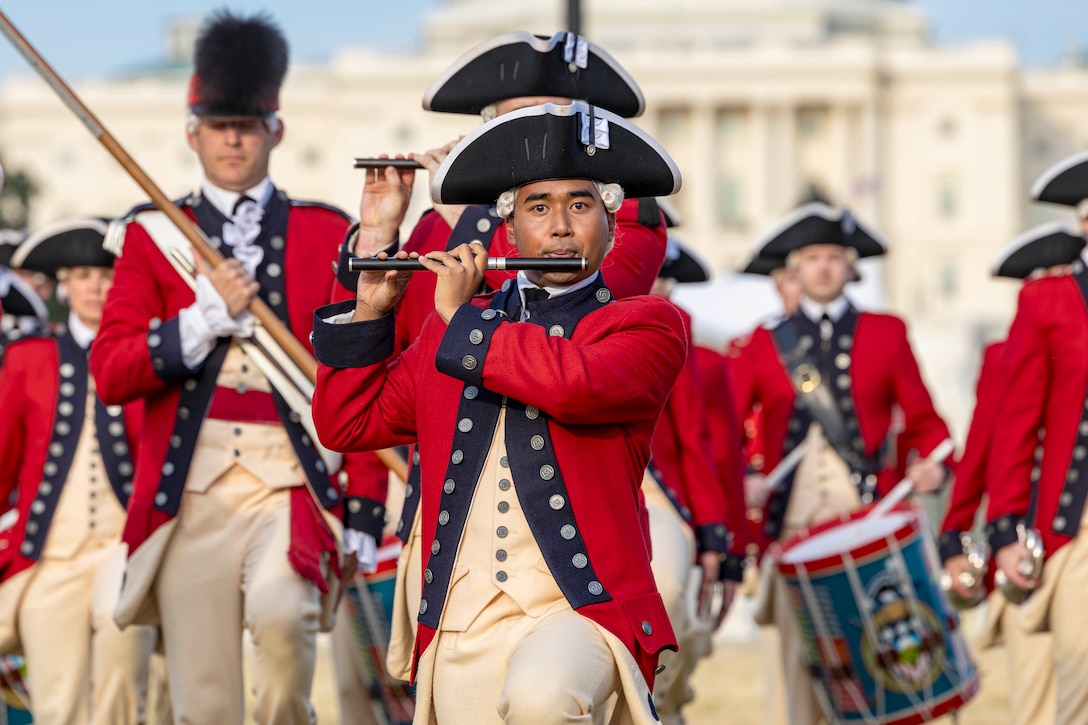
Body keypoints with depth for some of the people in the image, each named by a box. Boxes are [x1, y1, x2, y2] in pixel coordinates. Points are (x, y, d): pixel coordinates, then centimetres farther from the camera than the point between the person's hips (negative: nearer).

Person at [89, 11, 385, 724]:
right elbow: (110, 372, 2)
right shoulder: (153, 236, 10)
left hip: (295, 483, -1)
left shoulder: (327, 234, 8)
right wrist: (205, 317, -11)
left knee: (280, 610, -31)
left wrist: (364, 509, 0)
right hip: (192, 491, 1)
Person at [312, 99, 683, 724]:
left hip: (581, 609, -5)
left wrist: (461, 320, -5)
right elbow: (346, 424, 21)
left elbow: (574, 383, -19)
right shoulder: (446, 336, 19)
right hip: (461, 630, 5)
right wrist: (371, 308, 9)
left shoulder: (647, 327, 3)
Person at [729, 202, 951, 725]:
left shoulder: (886, 333, 12)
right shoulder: (764, 344, 12)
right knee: (804, 666, -2)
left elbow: (923, 420, 11)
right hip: (794, 524, 1)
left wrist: (931, 465, -10)